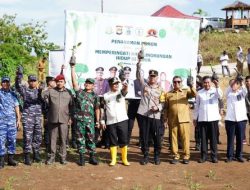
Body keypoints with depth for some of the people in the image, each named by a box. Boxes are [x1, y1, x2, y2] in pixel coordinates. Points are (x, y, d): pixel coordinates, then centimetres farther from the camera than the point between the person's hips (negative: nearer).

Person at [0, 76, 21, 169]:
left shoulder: (13, 94, 11)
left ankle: (11, 158, 11)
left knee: (12, 140, 3)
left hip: (12, 120, 3)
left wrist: (18, 119, 8)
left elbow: (16, 107, 12)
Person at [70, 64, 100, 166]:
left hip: (90, 120, 0)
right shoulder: (79, 92, 7)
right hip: (79, 120, 0)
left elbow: (97, 109, 11)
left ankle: (92, 157, 11)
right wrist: (72, 68, -6)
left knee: (91, 139, 3)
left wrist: (98, 121, 7)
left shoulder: (95, 96, 9)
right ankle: (81, 157, 11)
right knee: (80, 139, 4)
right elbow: (74, 81, -1)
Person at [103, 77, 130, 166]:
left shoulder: (121, 92, 1)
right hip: (110, 122, 1)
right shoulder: (106, 96, 4)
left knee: (123, 141, 3)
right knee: (113, 142, 7)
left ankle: (124, 159, 13)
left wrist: (125, 87, -47)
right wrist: (102, 121, 5)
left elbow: (124, 92, -24)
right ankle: (113, 160, 16)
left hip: (122, 120, -1)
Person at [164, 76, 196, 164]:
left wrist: (191, 86, -26)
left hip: (184, 119, -1)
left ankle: (186, 156, 6)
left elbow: (194, 94, -9)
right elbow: (166, 108, 11)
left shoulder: (186, 92, 10)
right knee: (174, 138, 4)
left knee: (185, 138, -1)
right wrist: (166, 119, 4)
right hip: (172, 120, 1)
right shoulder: (168, 94, 11)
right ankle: (176, 156, 11)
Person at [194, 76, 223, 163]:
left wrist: (217, 87, -36)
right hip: (202, 118, 1)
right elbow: (197, 106, 12)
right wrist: (195, 117, 11)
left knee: (213, 138, 3)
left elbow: (220, 96, -21)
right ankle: (203, 155, 11)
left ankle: (214, 155, 10)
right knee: (203, 138, 4)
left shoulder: (215, 90, 1)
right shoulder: (199, 93, 6)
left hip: (213, 118, -1)